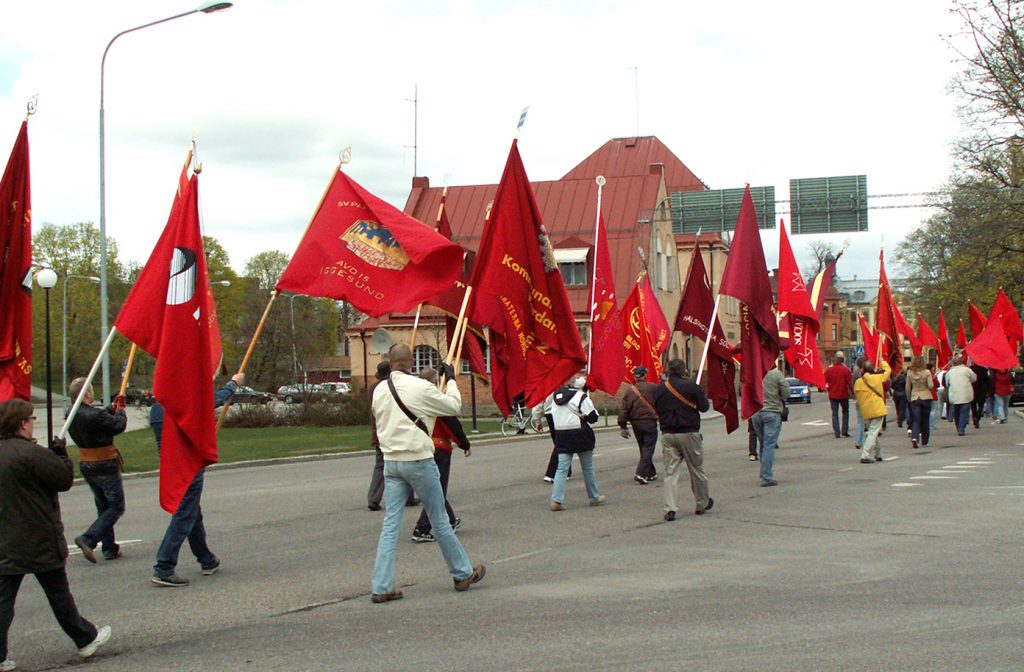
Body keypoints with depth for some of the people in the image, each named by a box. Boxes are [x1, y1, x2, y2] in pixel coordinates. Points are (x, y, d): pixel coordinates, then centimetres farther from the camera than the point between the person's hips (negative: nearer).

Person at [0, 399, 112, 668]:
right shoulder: (31, 453, -20)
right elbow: (65, 479, -15)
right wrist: (61, 453, 1)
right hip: (40, 542, -6)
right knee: (59, 593, 8)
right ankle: (86, 639, 24)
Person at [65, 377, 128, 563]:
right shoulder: (95, 415, -25)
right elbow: (120, 425, -12)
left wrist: (112, 408, 13)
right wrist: (120, 409, 4)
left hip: (85, 465, 8)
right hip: (105, 466, -8)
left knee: (103, 507, 18)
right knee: (116, 507, 3)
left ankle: (110, 548, 19)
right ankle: (88, 539, -10)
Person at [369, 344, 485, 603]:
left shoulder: (379, 390, 3)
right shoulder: (420, 387, -14)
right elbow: (454, 406, -2)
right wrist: (450, 379, 11)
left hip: (391, 462, 5)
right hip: (418, 460, -4)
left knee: (390, 524, 5)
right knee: (439, 521, 8)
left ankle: (381, 587, 1)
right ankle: (463, 574, 23)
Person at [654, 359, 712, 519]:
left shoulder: (659, 389, 2)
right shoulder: (691, 387, -10)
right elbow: (704, 407, -3)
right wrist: (703, 397, 15)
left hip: (667, 434, 3)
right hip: (688, 434, -3)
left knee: (670, 472, 3)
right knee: (696, 469, 13)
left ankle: (670, 508, -8)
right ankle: (702, 504, 27)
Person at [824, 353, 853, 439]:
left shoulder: (828, 370, -4)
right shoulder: (846, 370, -10)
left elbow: (824, 382, 0)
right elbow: (850, 383, -11)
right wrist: (852, 392, 3)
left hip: (833, 395, 1)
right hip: (843, 395, -1)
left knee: (835, 413, 6)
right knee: (845, 412, 15)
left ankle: (837, 432, 0)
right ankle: (844, 431, 9)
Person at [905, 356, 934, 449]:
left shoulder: (910, 373, -1)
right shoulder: (927, 372, -8)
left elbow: (907, 388, 3)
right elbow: (931, 386, -14)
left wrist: (908, 398, 17)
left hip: (914, 398, 1)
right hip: (926, 397, -1)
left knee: (916, 420, 0)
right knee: (925, 420, 11)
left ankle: (914, 437, -24)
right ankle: (924, 441, 19)